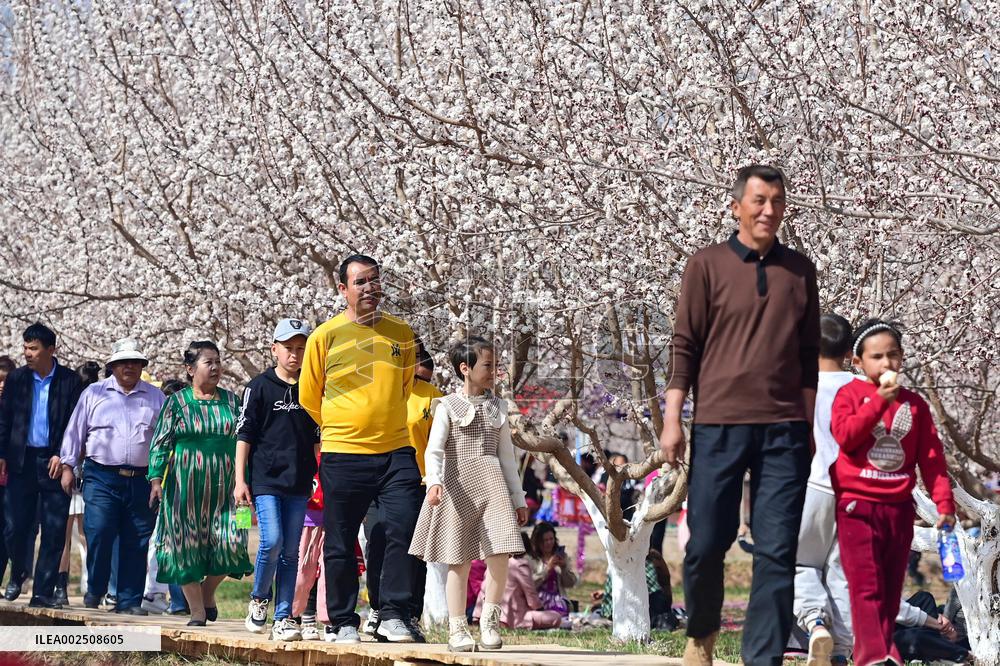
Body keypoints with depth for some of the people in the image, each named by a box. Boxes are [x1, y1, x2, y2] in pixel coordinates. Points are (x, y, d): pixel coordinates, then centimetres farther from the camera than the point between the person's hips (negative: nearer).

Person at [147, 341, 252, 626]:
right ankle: (197, 611, 7)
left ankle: (208, 590, 15)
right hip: (186, 484, -2)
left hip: (224, 484, 2)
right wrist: (156, 478, -8)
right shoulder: (177, 401, 4)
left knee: (230, 541, -12)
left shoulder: (231, 401, 12)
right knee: (187, 545, -2)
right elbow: (160, 442, 2)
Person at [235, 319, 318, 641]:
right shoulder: (260, 386, 1)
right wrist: (240, 480, -6)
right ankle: (258, 599, 8)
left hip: (299, 483, 4)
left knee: (291, 551, 3)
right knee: (272, 541, -16)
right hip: (266, 480, -4)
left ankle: (283, 617, 7)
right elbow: (244, 434, 0)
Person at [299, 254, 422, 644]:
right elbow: (309, 398, 8)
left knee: (405, 532, -8)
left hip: (396, 452, 2)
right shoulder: (326, 336, -1)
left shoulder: (401, 333, 8)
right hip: (343, 456, -2)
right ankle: (342, 623, 15)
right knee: (340, 545, 4)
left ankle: (393, 616, 1)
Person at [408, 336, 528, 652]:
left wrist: (518, 499, 16)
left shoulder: (497, 407, 13)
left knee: (499, 555, -11)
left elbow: (507, 455, 17)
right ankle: (457, 629, 8)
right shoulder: (448, 406, 1)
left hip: (491, 484, 3)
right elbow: (434, 450, -8)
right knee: (459, 561, 1)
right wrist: (433, 481, -27)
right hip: (457, 487, -3)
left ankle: (489, 621, 3)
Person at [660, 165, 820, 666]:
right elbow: (685, 347, 1)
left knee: (777, 552, -2)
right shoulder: (707, 265, 3)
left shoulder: (799, 270, 11)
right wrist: (672, 421, -4)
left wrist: (807, 425, 10)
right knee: (707, 543, 2)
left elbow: (808, 354, 13)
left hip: (784, 430, 2)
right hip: (718, 426, -2)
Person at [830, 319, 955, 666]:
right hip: (857, 506, -4)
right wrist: (879, 400, -19)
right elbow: (845, 436, -17)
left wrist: (944, 502, 1)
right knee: (866, 585, -12)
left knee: (891, 588, 7)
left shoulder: (914, 404, 11)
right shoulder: (850, 394, 1)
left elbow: (931, 456, 8)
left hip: (899, 507, 5)